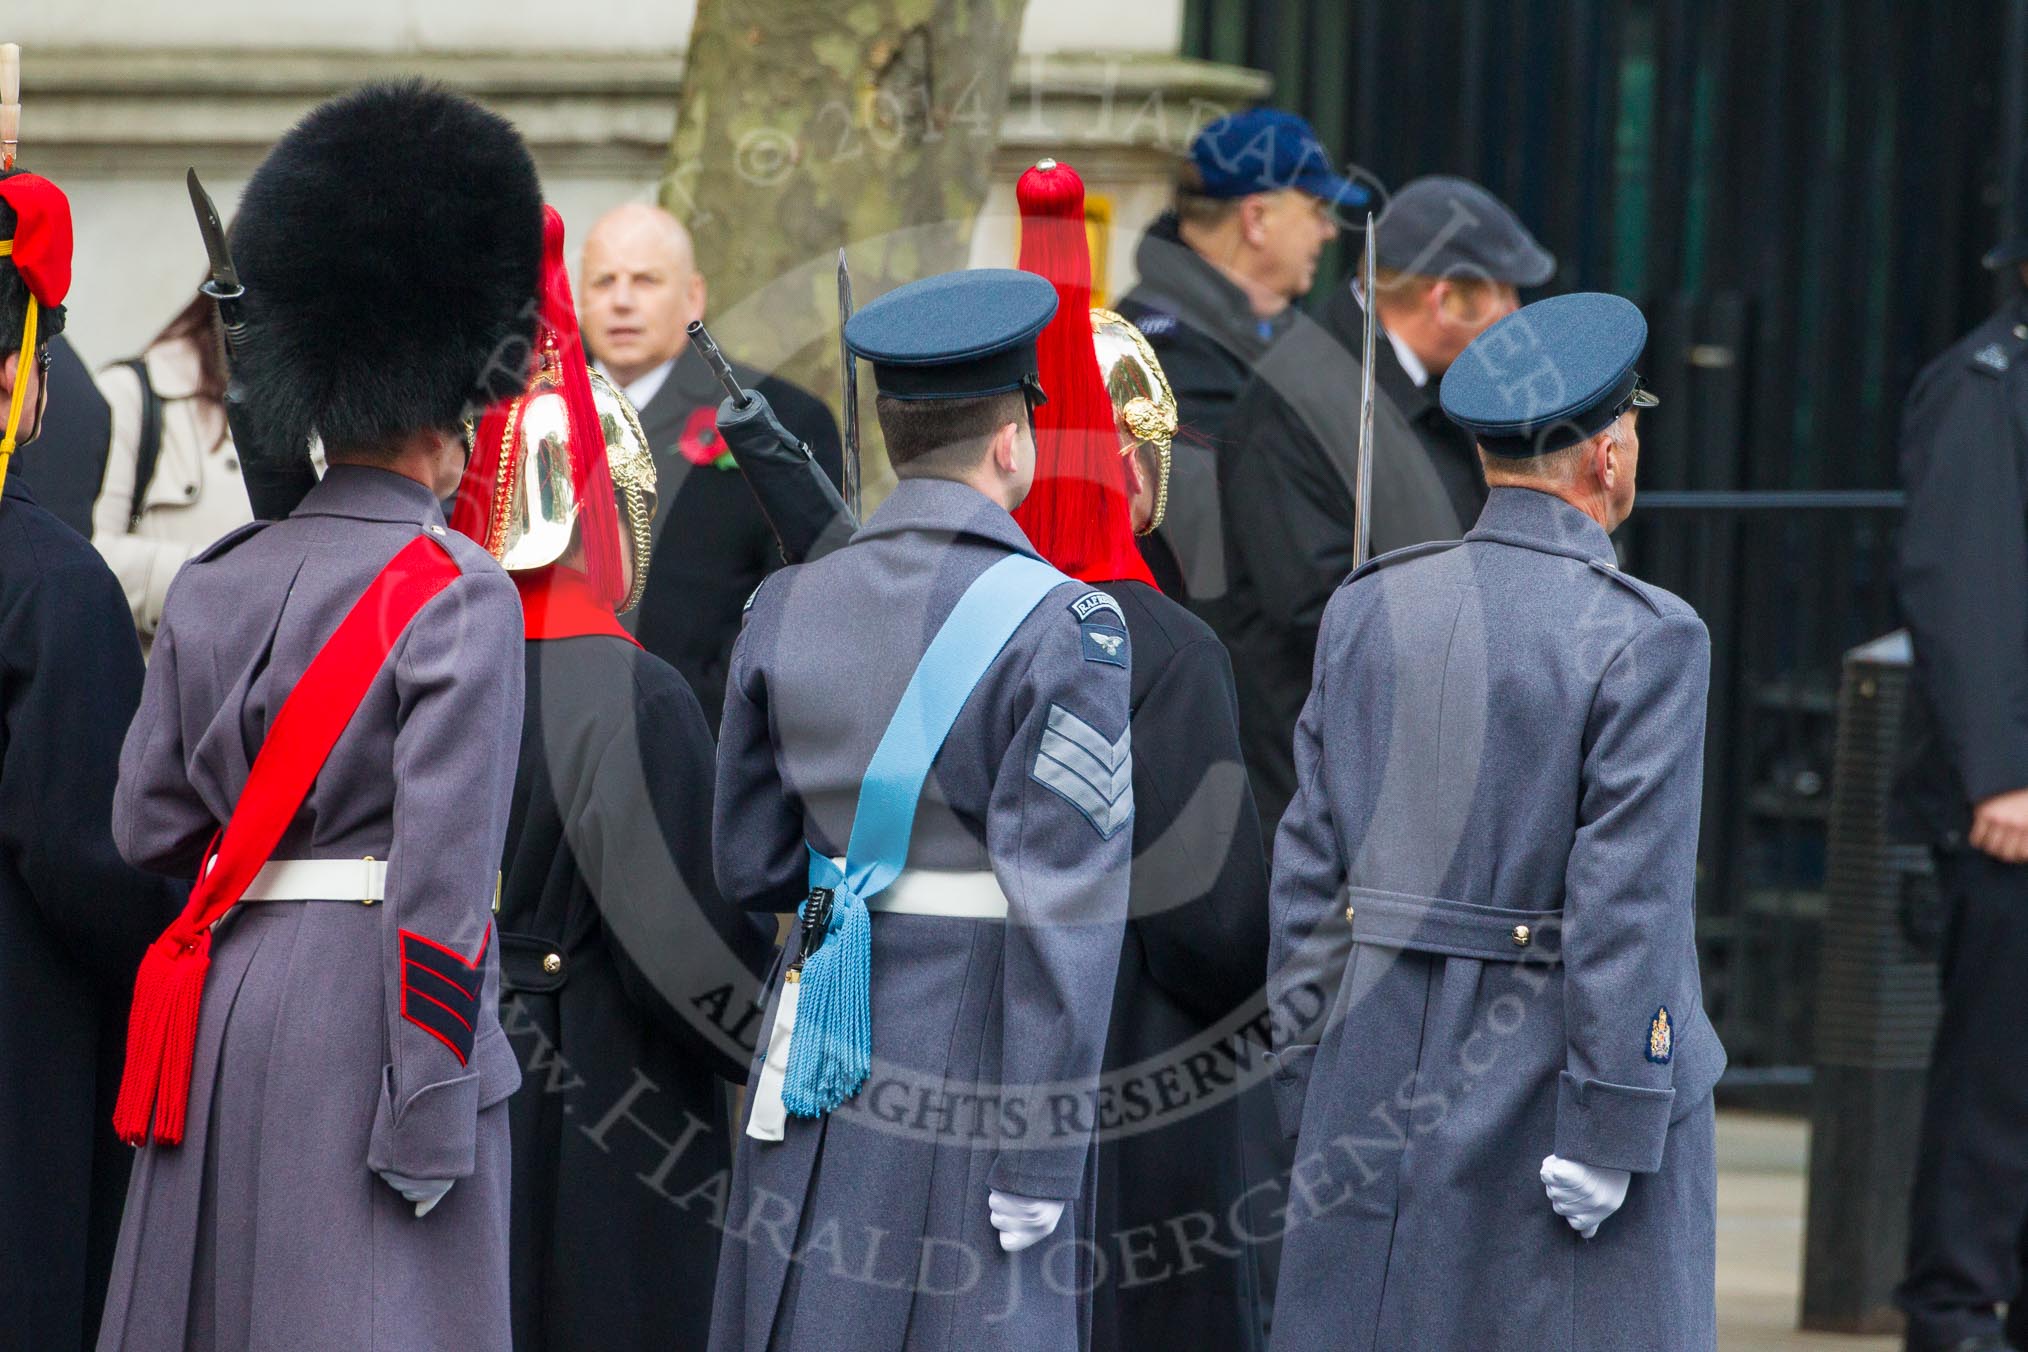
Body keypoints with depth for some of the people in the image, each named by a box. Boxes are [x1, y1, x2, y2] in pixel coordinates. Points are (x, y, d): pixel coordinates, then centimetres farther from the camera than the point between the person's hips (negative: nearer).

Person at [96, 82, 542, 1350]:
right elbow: (443, 874, -16)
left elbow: (147, 824, 11)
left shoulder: (211, 588, 8)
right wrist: (432, 1127, -14)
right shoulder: (458, 598, -11)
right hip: (370, 1024, -6)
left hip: (224, 1012, 6)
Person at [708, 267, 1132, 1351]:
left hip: (824, 1052, 5)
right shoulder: (1057, 630, -12)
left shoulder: (785, 611, 4)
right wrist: (1040, 1161, -14)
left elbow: (749, 866, 10)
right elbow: (1063, 906, -16)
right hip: (979, 1052, -5)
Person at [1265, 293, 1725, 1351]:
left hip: (1383, 1070, 5)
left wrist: (1306, 1087, 11)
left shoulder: (1369, 608, 5)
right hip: (1554, 1078, -5)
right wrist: (1611, 1131, -14)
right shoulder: (1644, 638, -13)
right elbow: (1627, 896, -17)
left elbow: (1310, 864, 6)